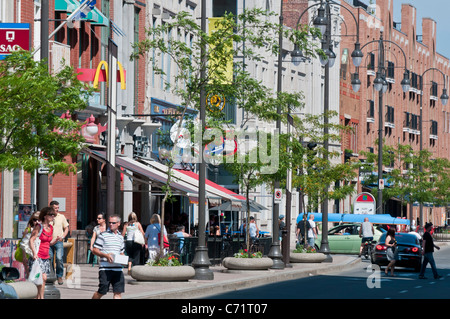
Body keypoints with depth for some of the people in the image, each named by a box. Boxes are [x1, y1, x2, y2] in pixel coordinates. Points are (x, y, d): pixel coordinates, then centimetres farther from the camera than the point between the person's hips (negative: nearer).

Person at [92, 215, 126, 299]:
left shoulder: (120, 237, 17)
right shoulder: (103, 235, -1)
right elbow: (94, 250, -3)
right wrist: (106, 255, -17)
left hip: (118, 268, 5)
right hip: (105, 268, -5)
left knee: (118, 292, -2)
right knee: (101, 292, -2)